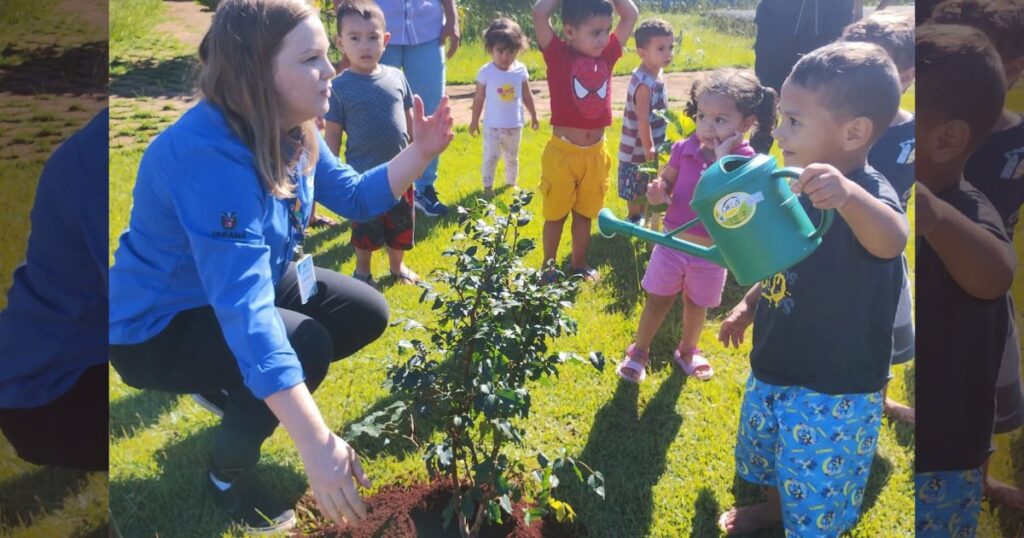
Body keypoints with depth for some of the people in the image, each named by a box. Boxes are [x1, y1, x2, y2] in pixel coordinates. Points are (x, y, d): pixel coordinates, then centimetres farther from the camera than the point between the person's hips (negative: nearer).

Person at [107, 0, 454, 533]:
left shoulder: (289, 131, -9)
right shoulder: (208, 155, -36)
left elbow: (354, 196, 7)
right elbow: (243, 307, -44)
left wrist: (420, 153, -12)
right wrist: (317, 444, -49)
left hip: (243, 284, 9)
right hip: (158, 327, -9)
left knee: (366, 314, 2)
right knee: (307, 344, -28)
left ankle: (236, 390, 20)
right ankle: (229, 472, -1)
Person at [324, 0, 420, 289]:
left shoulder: (396, 77, -2)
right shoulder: (339, 86, -12)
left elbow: (410, 120, 8)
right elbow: (332, 135, -8)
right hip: (362, 176, -3)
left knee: (401, 225, 18)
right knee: (365, 230, 12)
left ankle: (397, 266, 40)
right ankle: (362, 272, 33)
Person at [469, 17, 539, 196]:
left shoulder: (521, 70, -7)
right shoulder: (485, 72, -14)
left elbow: (527, 96, 6)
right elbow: (479, 99, -4)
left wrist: (533, 116, 13)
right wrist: (474, 121, 1)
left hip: (515, 125, 3)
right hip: (493, 126, -3)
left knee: (512, 158, 17)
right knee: (490, 157, 0)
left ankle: (511, 184, 34)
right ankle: (487, 187, 14)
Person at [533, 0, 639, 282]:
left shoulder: (607, 54, 1)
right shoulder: (559, 55, -11)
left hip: (595, 153, 4)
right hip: (562, 152, -4)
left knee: (585, 213, 18)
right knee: (555, 214, 11)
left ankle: (579, 263, 35)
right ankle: (548, 266, 27)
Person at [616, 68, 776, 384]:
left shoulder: (746, 163, -20)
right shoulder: (684, 150, -12)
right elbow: (667, 180, 4)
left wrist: (723, 160, -35)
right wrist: (658, 191, -19)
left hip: (711, 252, -1)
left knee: (697, 305, 21)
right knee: (657, 300, 15)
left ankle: (688, 350, 45)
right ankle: (638, 352, 33)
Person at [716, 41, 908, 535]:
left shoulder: (867, 195, -26)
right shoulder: (799, 189, 1)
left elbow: (891, 241, -51)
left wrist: (849, 195, -69)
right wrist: (749, 305, 15)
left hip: (834, 392, -8)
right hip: (775, 368, 9)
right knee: (771, 454, 32)